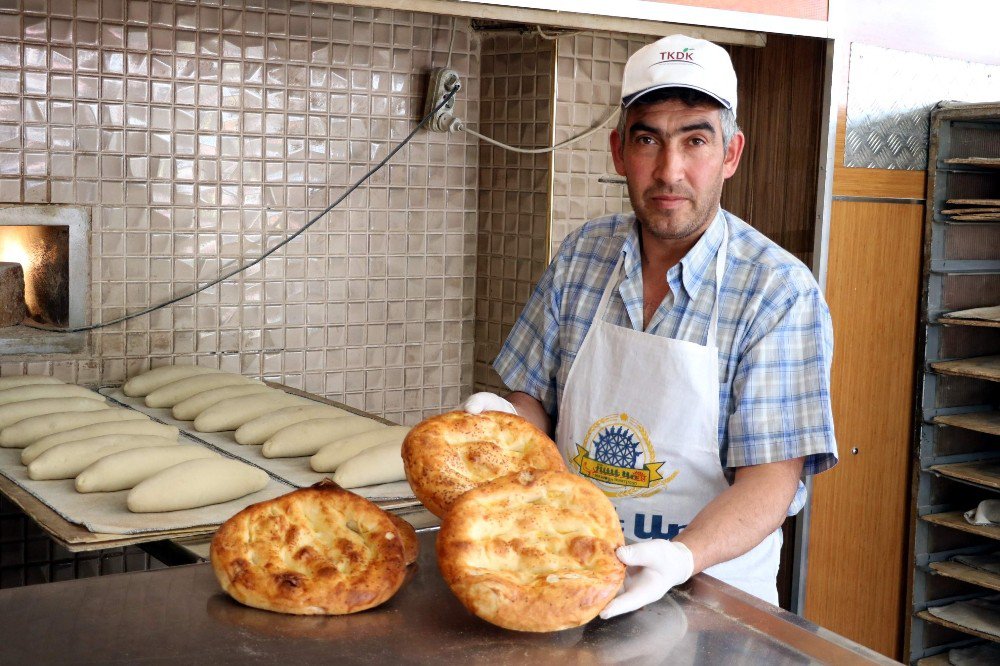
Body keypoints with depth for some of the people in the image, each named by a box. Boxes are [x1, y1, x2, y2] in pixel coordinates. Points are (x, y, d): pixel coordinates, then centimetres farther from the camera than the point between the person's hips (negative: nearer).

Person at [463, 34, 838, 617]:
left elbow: (772, 477, -14)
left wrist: (683, 557, -30)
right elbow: (536, 400, 9)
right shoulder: (582, 256, 2)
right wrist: (506, 419, -13)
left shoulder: (782, 293, -11)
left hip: (711, 585, -3)